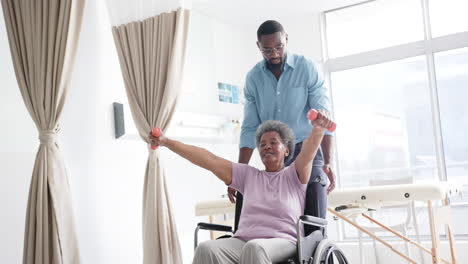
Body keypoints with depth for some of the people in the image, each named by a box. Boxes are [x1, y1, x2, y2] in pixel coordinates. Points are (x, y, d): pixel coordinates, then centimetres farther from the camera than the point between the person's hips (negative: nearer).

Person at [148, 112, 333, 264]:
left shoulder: (294, 176, 11)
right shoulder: (248, 175, 19)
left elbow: (307, 152, -11)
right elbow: (209, 160, 13)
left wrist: (318, 129, -34)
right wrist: (167, 142, 7)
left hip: (282, 243, -3)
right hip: (243, 242, 3)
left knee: (254, 248, -38)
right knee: (206, 249, -28)